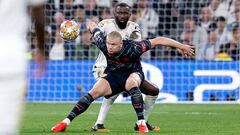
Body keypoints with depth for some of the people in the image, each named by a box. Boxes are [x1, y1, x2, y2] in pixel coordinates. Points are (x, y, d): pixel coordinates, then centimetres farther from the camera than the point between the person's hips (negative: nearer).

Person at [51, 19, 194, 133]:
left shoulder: (132, 48, -32)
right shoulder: (103, 44, -23)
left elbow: (158, 40, -28)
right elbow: (91, 24, -6)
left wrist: (181, 46, -24)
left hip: (134, 73, -3)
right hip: (114, 75, 3)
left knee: (131, 83, -39)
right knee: (94, 92, -20)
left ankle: (142, 123, -33)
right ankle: (66, 122, -20)